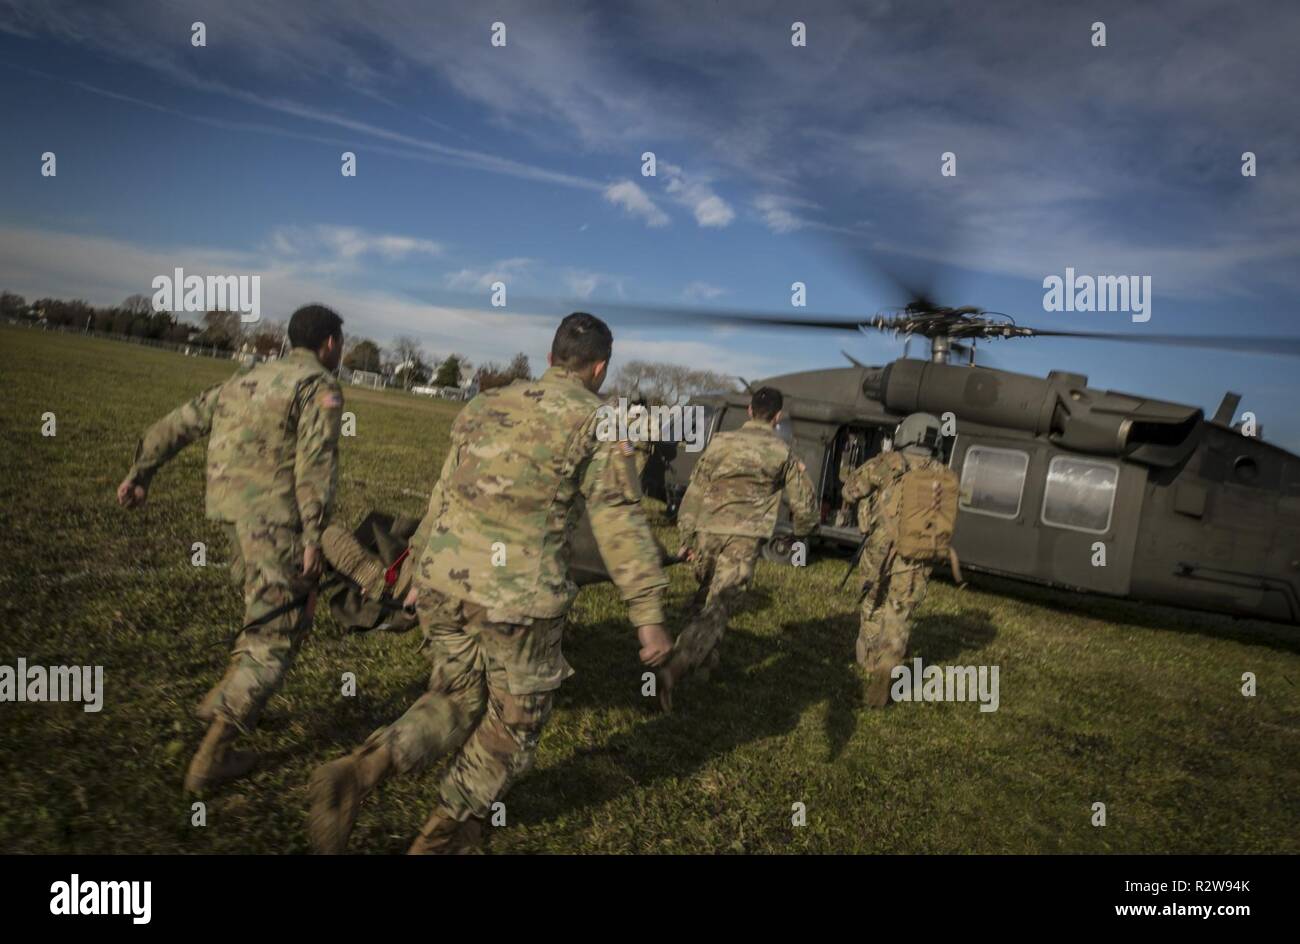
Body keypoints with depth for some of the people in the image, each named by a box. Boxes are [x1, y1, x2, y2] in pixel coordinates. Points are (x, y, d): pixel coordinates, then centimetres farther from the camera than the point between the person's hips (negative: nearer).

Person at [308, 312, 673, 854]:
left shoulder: (487, 405, 14)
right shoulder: (597, 424, -3)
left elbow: (444, 494, 18)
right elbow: (621, 525, -8)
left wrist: (423, 572, 28)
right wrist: (649, 617, -5)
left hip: (445, 580, 6)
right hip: (518, 594, -5)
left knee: (455, 698, 22)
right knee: (514, 719, 17)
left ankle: (361, 771, 0)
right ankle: (444, 833, 27)